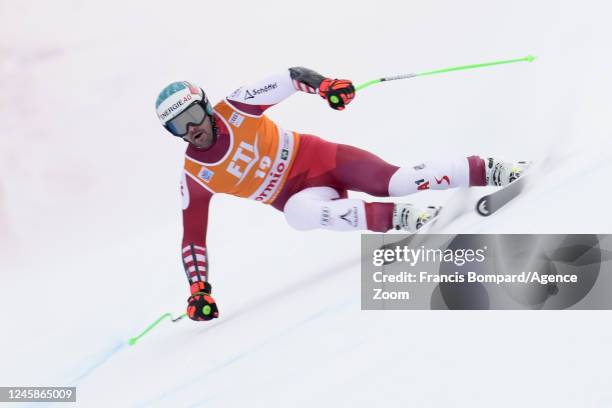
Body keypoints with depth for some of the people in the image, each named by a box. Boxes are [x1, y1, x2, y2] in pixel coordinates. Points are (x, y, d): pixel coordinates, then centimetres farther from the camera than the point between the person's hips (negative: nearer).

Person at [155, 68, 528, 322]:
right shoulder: (195, 177, -6)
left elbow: (292, 77, -8)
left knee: (396, 180, -20)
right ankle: (397, 217, -34)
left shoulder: (236, 107, -11)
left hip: (319, 158, 0)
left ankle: (489, 171, -10)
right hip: (301, 195, 1)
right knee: (299, 212, -35)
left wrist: (325, 84, -28)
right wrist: (198, 291, -8)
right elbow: (193, 238, -1)